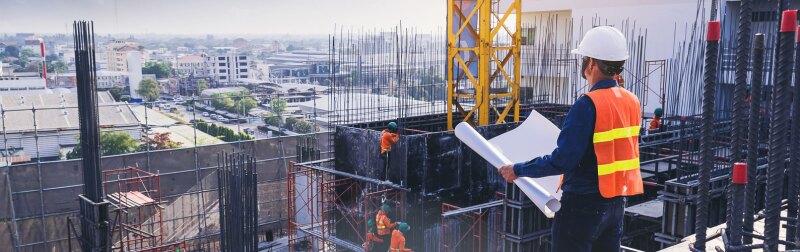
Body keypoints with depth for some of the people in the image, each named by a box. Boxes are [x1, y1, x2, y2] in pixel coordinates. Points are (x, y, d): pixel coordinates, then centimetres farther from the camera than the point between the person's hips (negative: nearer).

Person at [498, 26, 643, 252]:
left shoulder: (588, 104, -21)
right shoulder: (632, 101, 4)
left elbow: (563, 160, -23)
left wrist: (518, 170, -13)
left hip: (584, 202, -8)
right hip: (617, 201, 8)